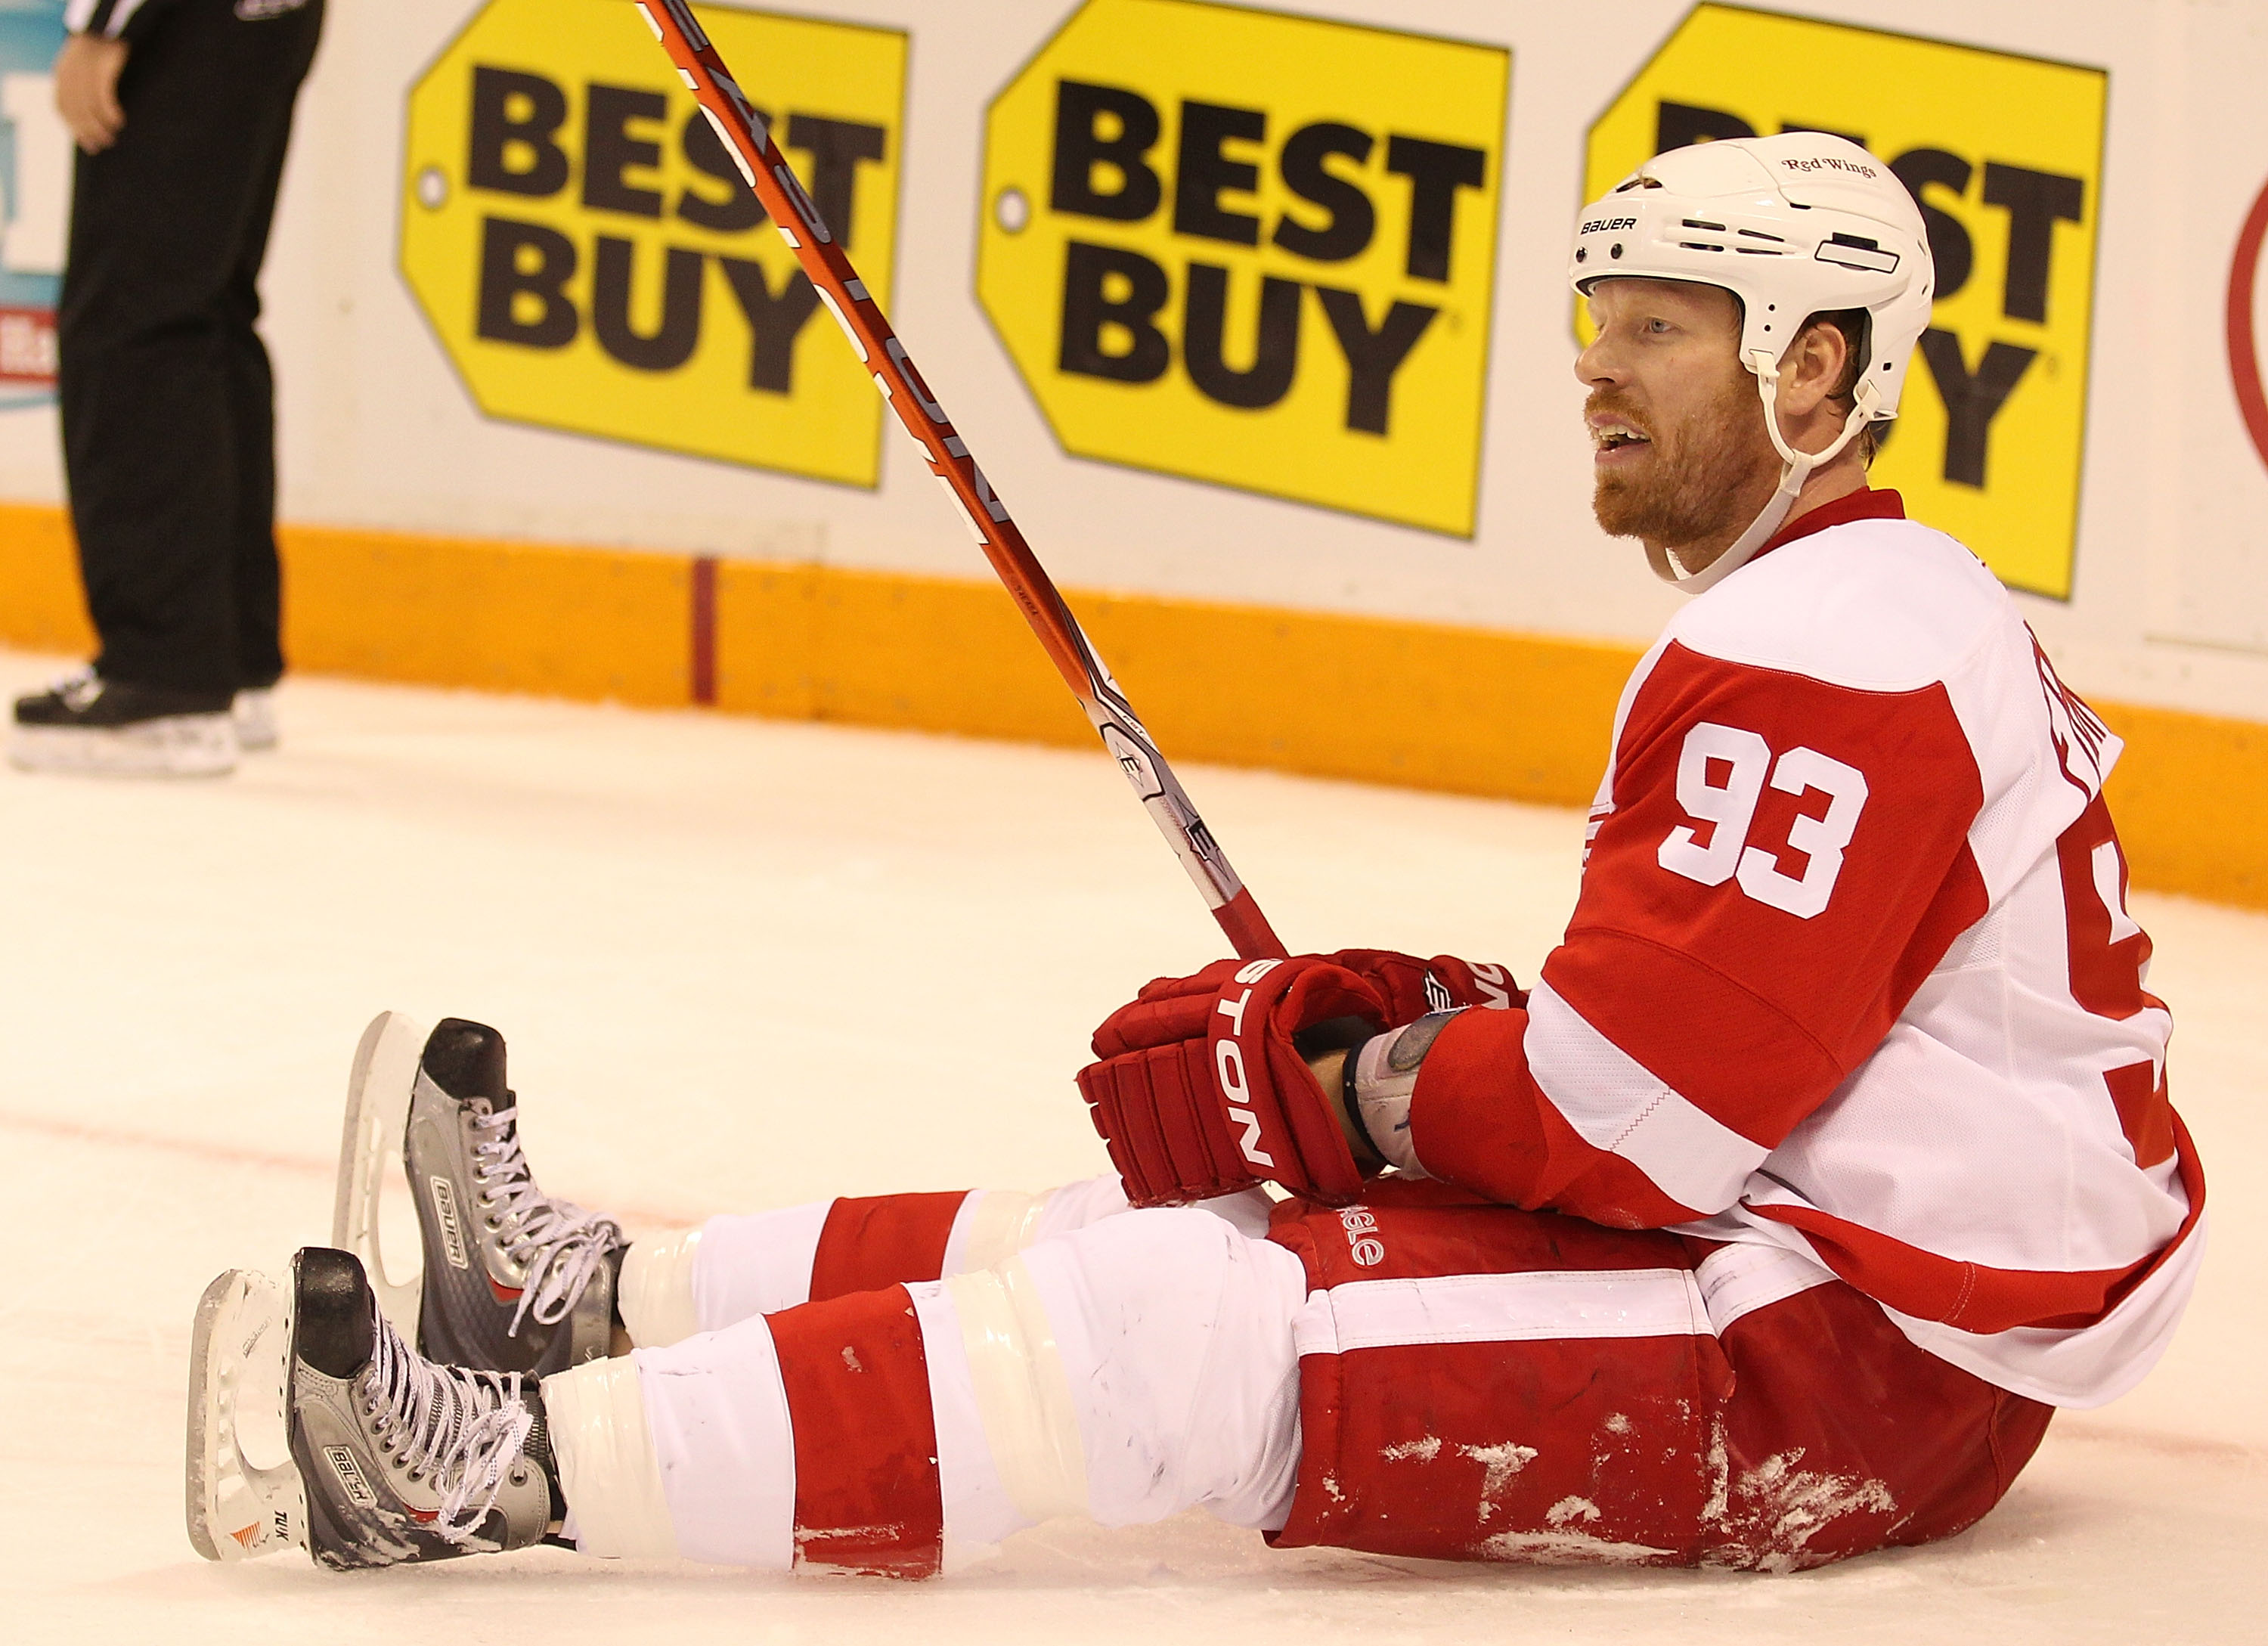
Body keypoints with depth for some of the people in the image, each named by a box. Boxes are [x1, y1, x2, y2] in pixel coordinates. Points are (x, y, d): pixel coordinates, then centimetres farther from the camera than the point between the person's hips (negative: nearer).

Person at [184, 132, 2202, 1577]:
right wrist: (1413, 1033, 6)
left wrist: (1354, 1087, -4)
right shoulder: (1862, 608, 19)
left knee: (1178, 1329, -19)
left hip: (1839, 1359, -10)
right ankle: (593, 1299, 16)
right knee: (1163, 1222, 9)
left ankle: (512, 1464, -23)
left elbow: (1636, 1104, -21)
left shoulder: (1832, 651, -17)